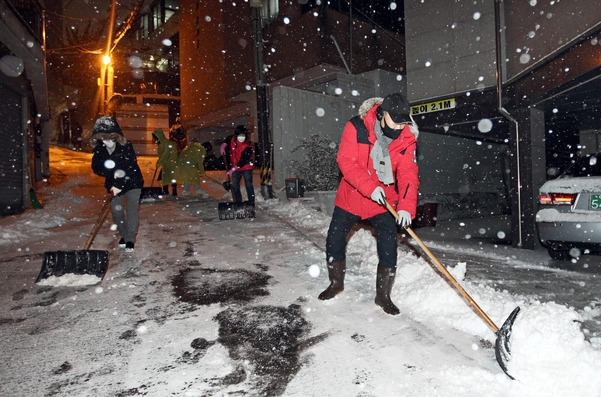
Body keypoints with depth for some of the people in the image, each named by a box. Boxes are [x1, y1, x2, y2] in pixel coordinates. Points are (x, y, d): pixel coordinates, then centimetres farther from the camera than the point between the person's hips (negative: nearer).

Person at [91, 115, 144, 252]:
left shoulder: (126, 147, -22)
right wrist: (112, 172, -25)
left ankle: (130, 239, 1)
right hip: (114, 184, 4)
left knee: (131, 210, -8)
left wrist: (119, 186, -28)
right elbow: (96, 167, -6)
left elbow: (131, 169, -24)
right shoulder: (99, 149, -7)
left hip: (132, 182, -4)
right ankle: (123, 235, 25)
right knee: (116, 210, 4)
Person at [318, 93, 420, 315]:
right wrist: (370, 187, -33)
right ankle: (336, 283, 32)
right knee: (334, 240, 7)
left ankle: (383, 295, 14)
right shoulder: (356, 128, -18)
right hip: (350, 197, 0)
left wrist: (406, 207, -33)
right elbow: (346, 161, -23)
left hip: (384, 202, 0)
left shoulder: (406, 139, -12)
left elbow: (408, 175, -18)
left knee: (388, 247, -6)